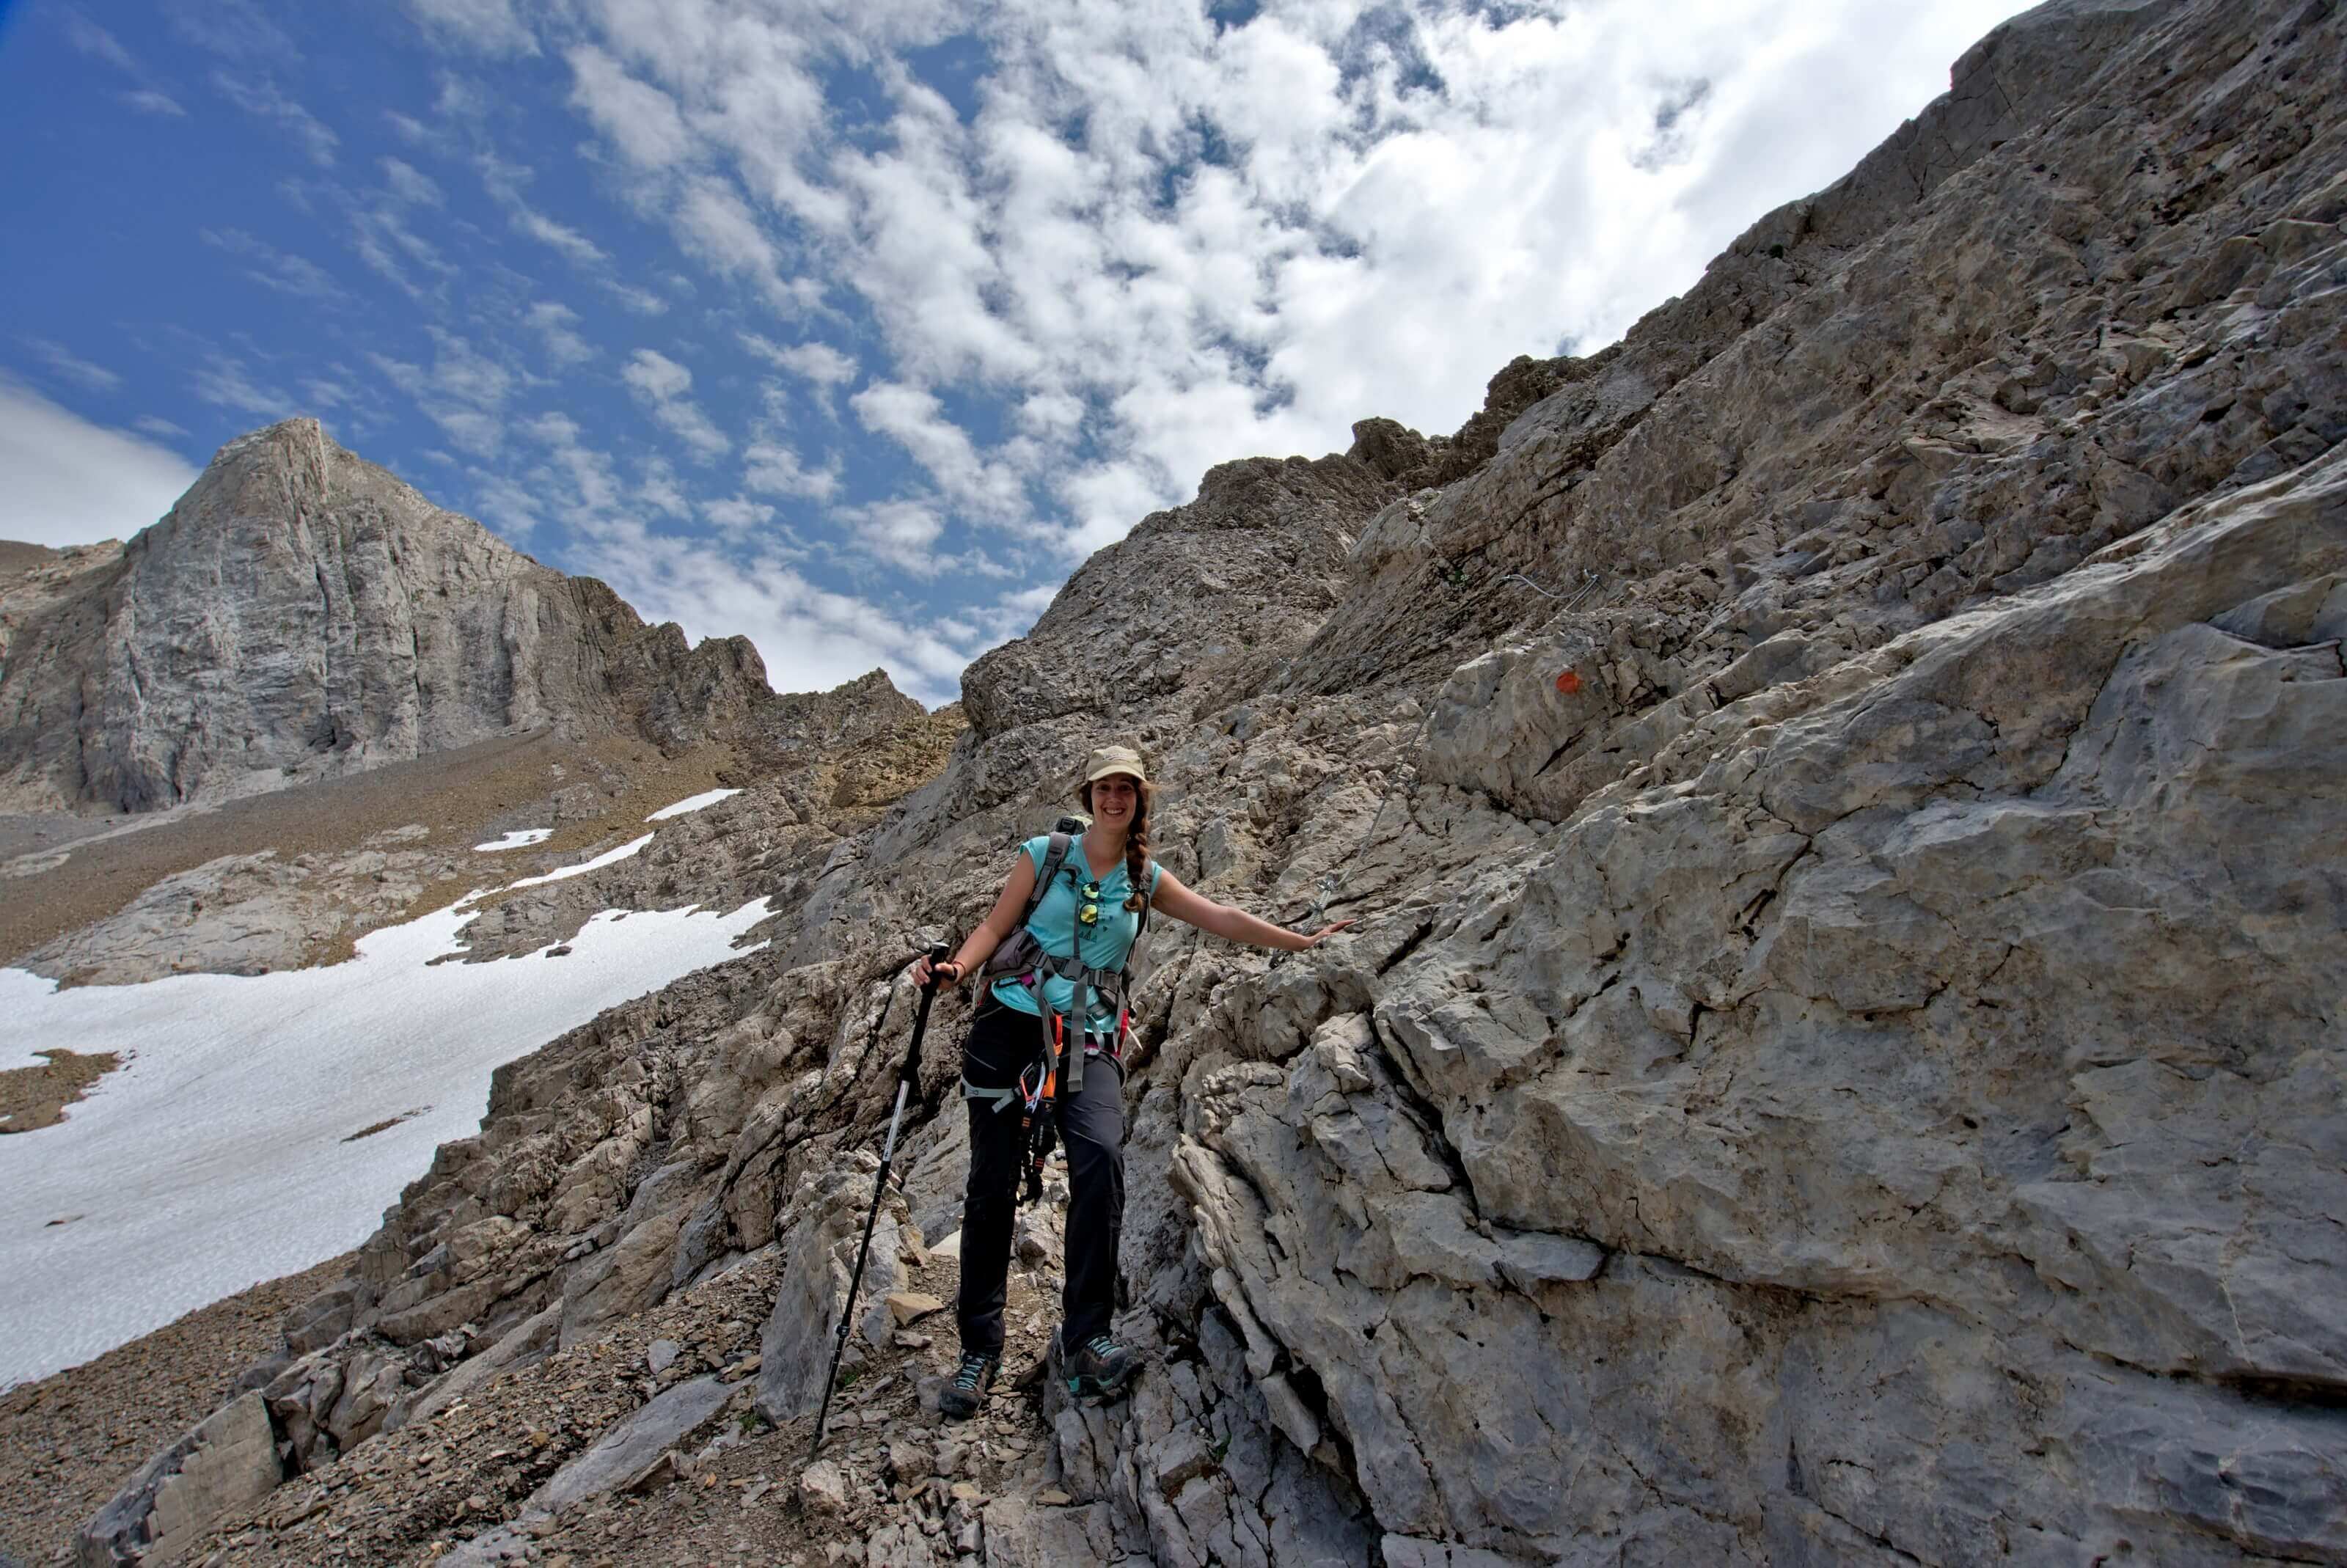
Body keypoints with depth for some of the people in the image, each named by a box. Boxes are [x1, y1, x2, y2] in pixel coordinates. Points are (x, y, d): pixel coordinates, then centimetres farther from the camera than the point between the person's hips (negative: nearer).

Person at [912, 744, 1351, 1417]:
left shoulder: (1147, 880, 9)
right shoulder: (1044, 854, 4)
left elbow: (1220, 918, 9)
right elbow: (996, 923, 2)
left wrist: (1301, 940, 7)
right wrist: (958, 966, -17)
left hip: (1089, 1038, 1)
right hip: (1011, 1022, 0)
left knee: (1101, 1159, -24)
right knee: (993, 1183, 0)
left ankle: (1085, 1336, -10)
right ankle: (979, 1349, 16)